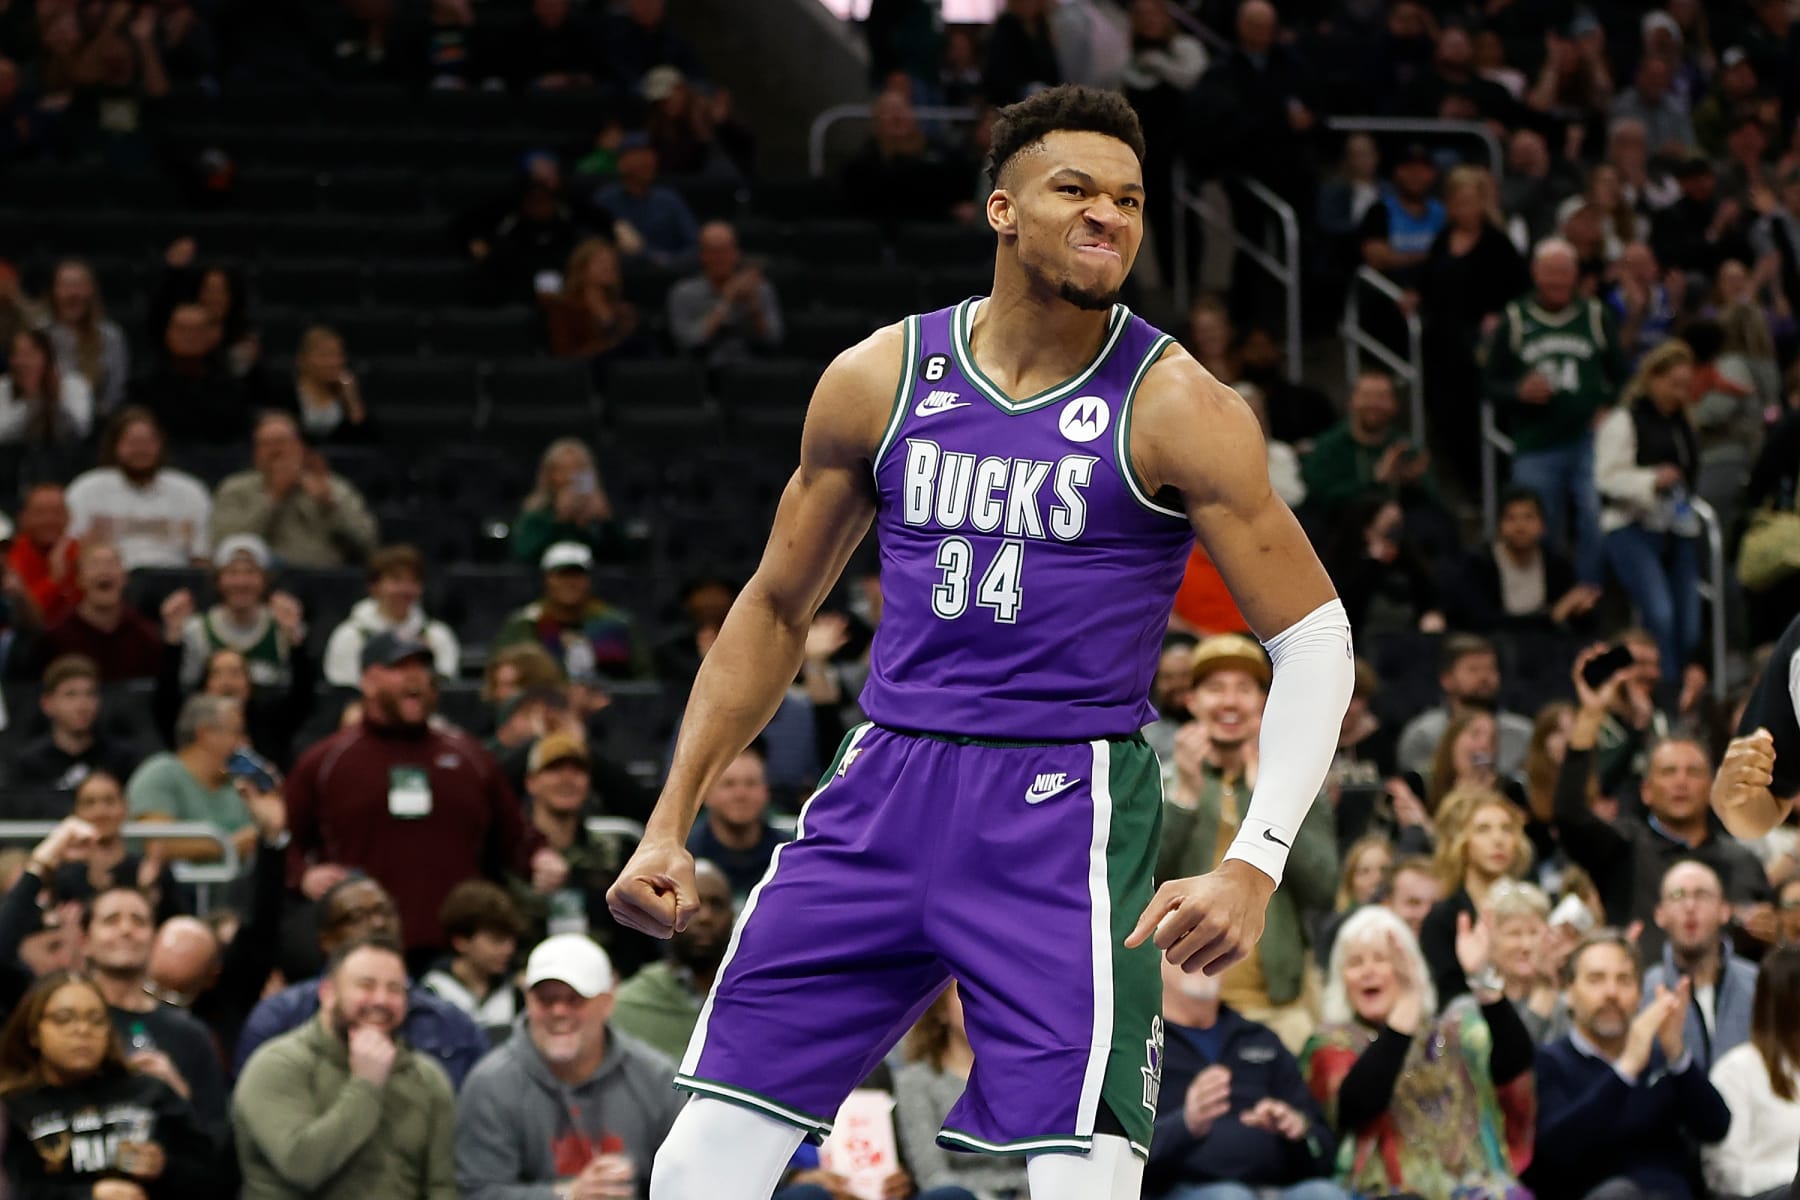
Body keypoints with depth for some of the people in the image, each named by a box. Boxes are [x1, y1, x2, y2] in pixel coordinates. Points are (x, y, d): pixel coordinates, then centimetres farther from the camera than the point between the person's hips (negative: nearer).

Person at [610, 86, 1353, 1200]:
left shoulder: (1174, 408, -6)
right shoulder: (880, 378, 5)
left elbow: (1315, 638, -5)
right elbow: (777, 608, 16)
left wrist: (1255, 866, -18)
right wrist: (672, 823, 12)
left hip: (1065, 809, -3)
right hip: (885, 785, 3)